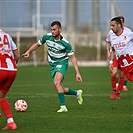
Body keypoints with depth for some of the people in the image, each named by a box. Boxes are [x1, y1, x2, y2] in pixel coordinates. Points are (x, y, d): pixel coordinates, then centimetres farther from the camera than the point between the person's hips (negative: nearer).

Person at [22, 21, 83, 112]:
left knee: (56, 82, -31)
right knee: (61, 90, 6)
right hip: (52, 65, 5)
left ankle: (63, 106, -27)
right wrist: (28, 51, -5)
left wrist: (77, 73, -17)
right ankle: (77, 93, 35)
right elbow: (37, 44, 11)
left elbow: (73, 58, -12)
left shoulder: (65, 43, -18)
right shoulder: (47, 37, -6)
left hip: (62, 63, -5)